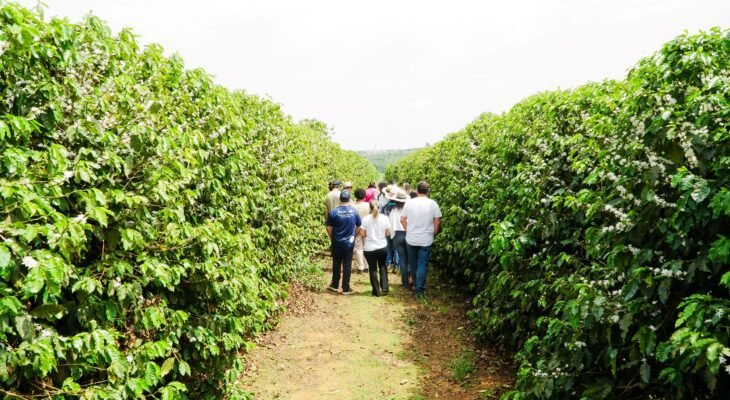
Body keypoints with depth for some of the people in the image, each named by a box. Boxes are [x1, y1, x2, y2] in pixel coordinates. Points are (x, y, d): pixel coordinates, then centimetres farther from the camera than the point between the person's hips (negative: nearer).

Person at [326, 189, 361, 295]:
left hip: (337, 243, 0)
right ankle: (346, 288, 10)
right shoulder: (354, 211, -5)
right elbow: (359, 226, 5)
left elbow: (329, 228, -6)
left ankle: (335, 285, 28)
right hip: (349, 243, 0)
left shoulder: (334, 212, -10)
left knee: (336, 264, 15)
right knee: (347, 265, 5)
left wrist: (332, 238, 10)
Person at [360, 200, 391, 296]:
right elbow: (388, 233, -2)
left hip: (370, 248, -2)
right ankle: (384, 288, 19)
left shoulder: (365, 219, -11)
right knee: (383, 266, 23)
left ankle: (377, 291, 17)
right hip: (382, 247, 2)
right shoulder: (384, 218, -6)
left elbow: (362, 234, -9)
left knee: (373, 269, 12)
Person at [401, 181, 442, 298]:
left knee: (413, 262, 20)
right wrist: (434, 233, 9)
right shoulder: (432, 204, -9)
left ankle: (416, 283, 37)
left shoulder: (409, 203, -4)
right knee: (422, 265, 3)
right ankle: (419, 290, 1)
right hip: (426, 240, -2)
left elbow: (402, 220, 1)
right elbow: (437, 222, -7)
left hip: (411, 239, 2)